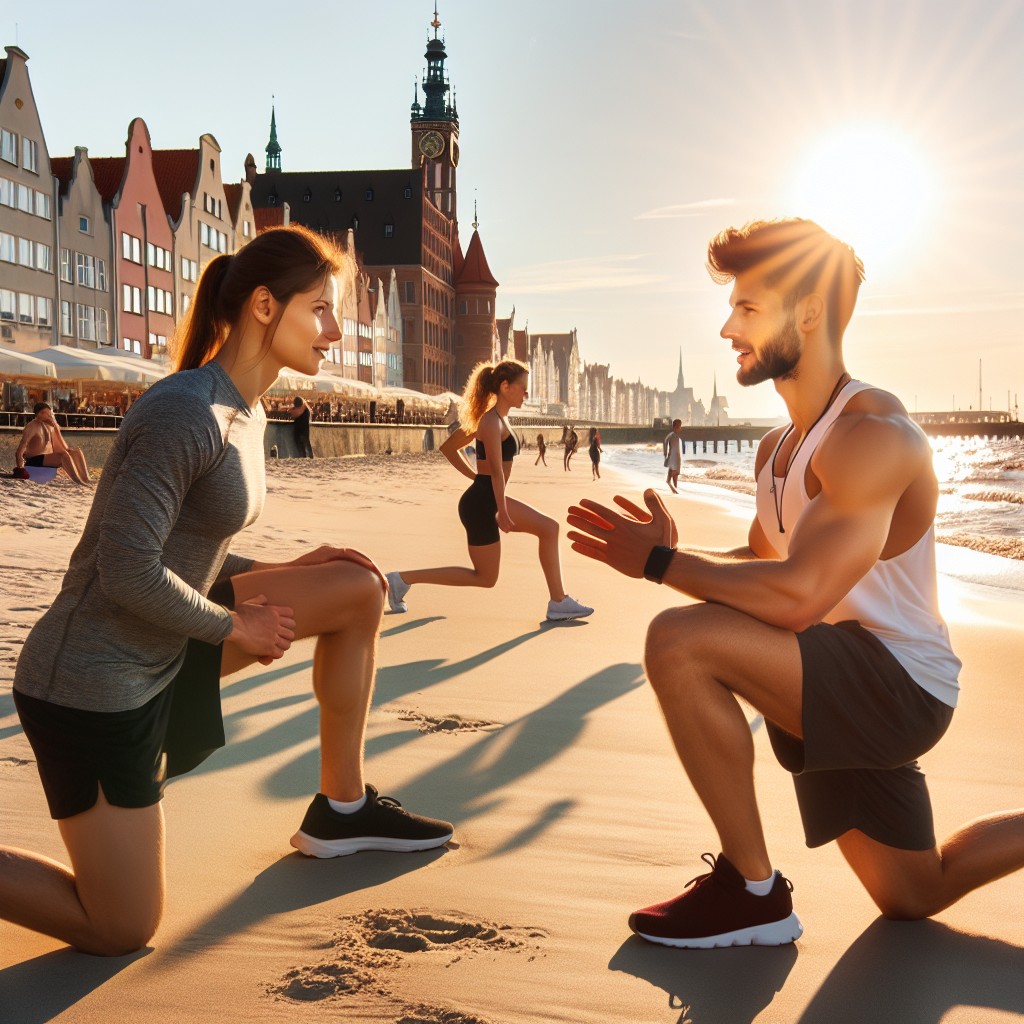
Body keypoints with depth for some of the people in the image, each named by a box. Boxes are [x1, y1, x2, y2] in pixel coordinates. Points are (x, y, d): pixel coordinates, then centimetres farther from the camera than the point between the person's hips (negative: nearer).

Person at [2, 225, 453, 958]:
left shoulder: (246, 415, 6)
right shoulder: (189, 412, -23)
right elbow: (128, 571, -26)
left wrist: (282, 573, 1)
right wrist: (237, 626, -13)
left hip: (165, 649, 9)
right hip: (96, 685, -9)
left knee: (361, 588, 4)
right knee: (122, 932, 2)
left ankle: (342, 808, 14)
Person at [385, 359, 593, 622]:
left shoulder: (496, 418, 13)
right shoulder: (492, 421, -17)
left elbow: (448, 447, 20)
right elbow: (496, 469, -28)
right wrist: (502, 511, -29)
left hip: (488, 498, 10)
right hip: (482, 504, -10)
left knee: (549, 528, 9)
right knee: (485, 577, 3)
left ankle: (558, 603, 11)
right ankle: (403, 579, 6)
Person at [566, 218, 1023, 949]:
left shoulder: (873, 434, -22)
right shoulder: (779, 449, 9)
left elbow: (797, 596, -33)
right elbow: (757, 571, 10)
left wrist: (658, 562, -24)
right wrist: (672, 551, -8)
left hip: (899, 683, -10)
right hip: (847, 692, 10)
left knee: (680, 643, -30)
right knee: (914, 897, 25)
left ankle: (753, 892, -15)